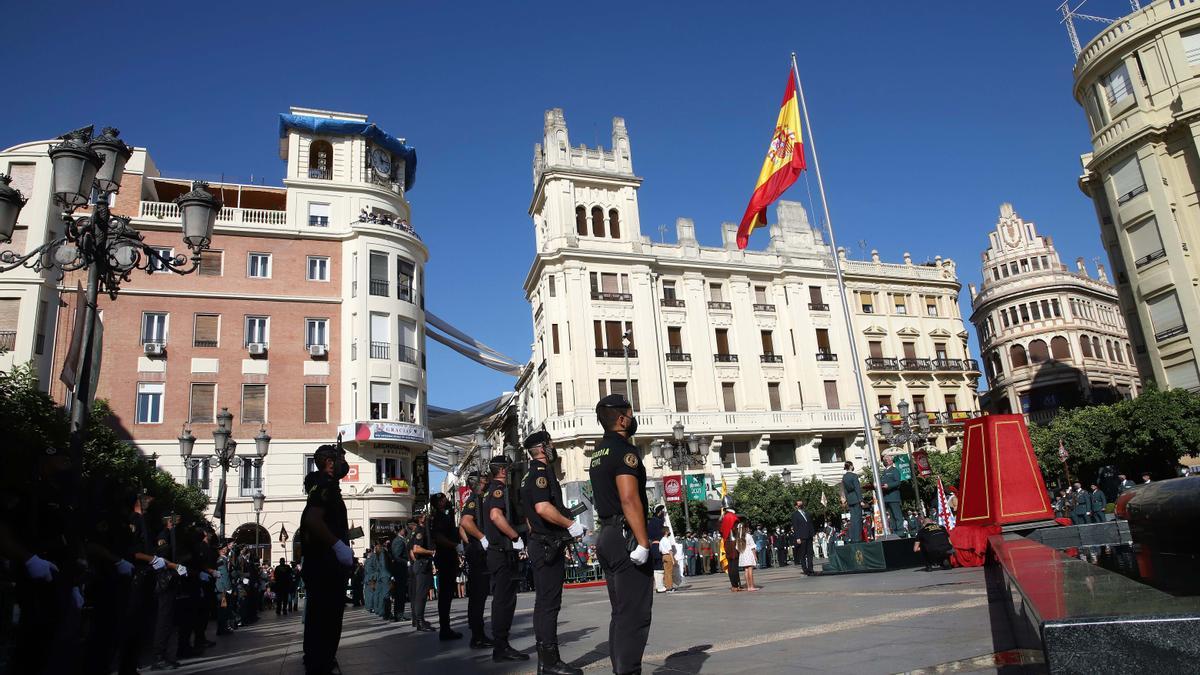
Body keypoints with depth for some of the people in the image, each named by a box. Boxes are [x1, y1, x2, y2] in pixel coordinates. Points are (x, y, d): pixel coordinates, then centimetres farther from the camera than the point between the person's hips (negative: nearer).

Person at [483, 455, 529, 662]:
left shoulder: (492, 491, 20)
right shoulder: (499, 488, -11)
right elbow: (496, 515, -28)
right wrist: (517, 537, -20)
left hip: (497, 551, 10)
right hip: (504, 552, -10)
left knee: (502, 599, 13)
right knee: (505, 600, -8)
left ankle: (500, 645, 19)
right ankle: (501, 647, -5)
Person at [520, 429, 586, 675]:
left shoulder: (532, 474, 19)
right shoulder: (541, 472, -13)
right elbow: (543, 507, -27)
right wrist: (571, 525, -18)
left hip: (541, 544, 11)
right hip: (548, 545, -11)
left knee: (545, 603, 13)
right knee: (549, 602, -8)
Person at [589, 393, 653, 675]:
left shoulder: (598, 453, 17)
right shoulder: (625, 450, -12)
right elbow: (629, 498, -22)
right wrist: (643, 543, -23)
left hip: (607, 537, 10)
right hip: (626, 538, -10)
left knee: (620, 613, 14)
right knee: (634, 615, -7)